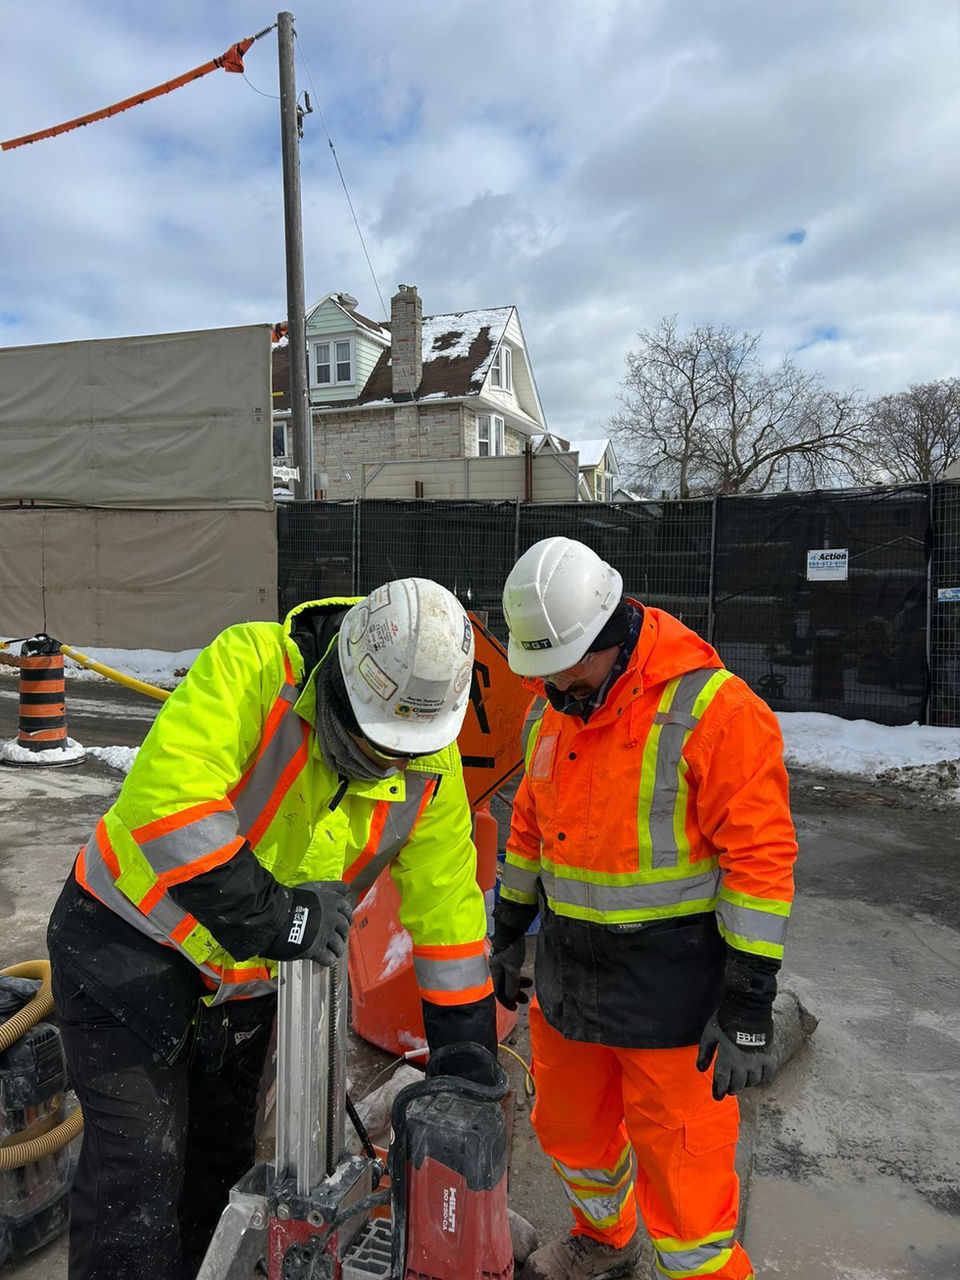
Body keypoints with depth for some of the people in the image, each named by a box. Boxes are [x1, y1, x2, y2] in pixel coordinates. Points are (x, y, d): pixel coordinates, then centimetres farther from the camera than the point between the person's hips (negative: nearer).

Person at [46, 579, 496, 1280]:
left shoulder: (432, 766, -11)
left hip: (245, 979, 5)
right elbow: (166, 796, -38)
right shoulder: (253, 665, -27)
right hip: (130, 947, -5)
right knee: (139, 1165, -2)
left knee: (222, 1158, 18)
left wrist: (469, 1064, -1)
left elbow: (447, 912, -4)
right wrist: (267, 913, -35)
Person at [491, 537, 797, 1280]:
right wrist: (509, 932, 17)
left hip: (669, 990, -7)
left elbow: (762, 857, -19)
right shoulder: (552, 712, 2)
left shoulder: (712, 709, -21)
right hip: (567, 974, 7)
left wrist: (748, 1005, -18)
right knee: (571, 1128, 24)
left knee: (682, 1164, 6)